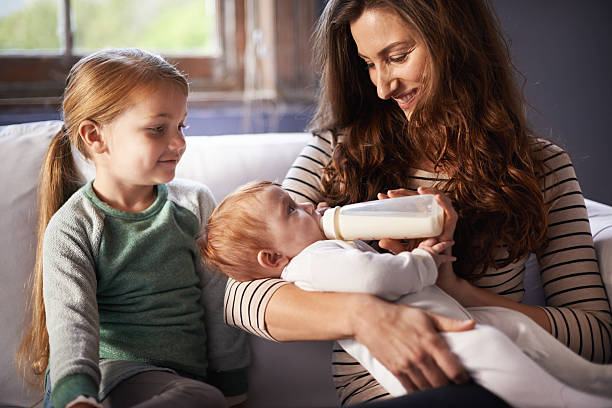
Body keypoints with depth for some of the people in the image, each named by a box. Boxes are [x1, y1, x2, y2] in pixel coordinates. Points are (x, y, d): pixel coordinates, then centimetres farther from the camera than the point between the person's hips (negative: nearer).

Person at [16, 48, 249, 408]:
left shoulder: (196, 203, 9)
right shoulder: (71, 229, -2)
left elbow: (219, 304, 12)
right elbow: (72, 322, -16)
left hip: (185, 373, 4)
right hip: (106, 370, -4)